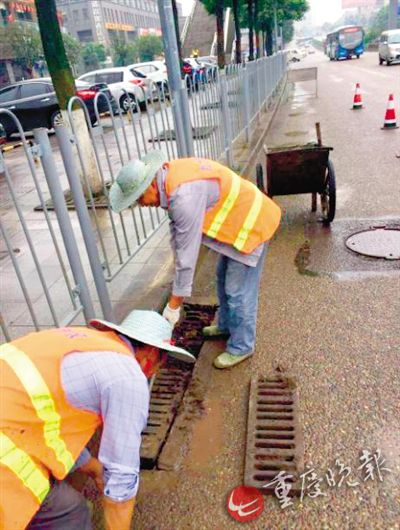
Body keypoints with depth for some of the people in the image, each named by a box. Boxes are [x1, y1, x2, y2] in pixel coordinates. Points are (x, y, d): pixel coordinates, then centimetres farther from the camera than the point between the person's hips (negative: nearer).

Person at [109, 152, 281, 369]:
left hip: (250, 224, -10)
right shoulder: (170, 175, -4)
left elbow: (188, 253, -28)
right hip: (237, 221, 10)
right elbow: (178, 230, 4)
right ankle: (226, 325, 43)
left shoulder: (184, 196, -33)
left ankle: (241, 347, 20)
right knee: (223, 279, 23)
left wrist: (174, 304, -19)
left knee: (239, 291, 0)